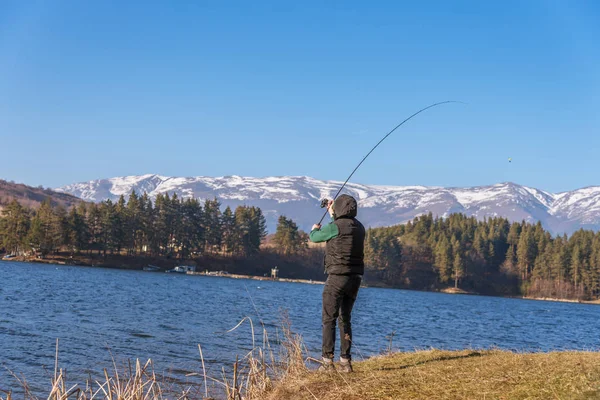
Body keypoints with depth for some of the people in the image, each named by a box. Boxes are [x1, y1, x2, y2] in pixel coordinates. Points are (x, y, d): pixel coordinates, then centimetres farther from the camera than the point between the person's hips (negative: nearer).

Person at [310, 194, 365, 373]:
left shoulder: (335, 227, -12)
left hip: (337, 277, -7)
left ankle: (328, 361, -8)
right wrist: (333, 214, 42)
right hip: (355, 279, 7)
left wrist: (315, 229, 28)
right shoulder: (359, 227, 10)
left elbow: (314, 237, 4)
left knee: (329, 319, -3)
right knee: (345, 319, 12)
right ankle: (345, 361, 9)